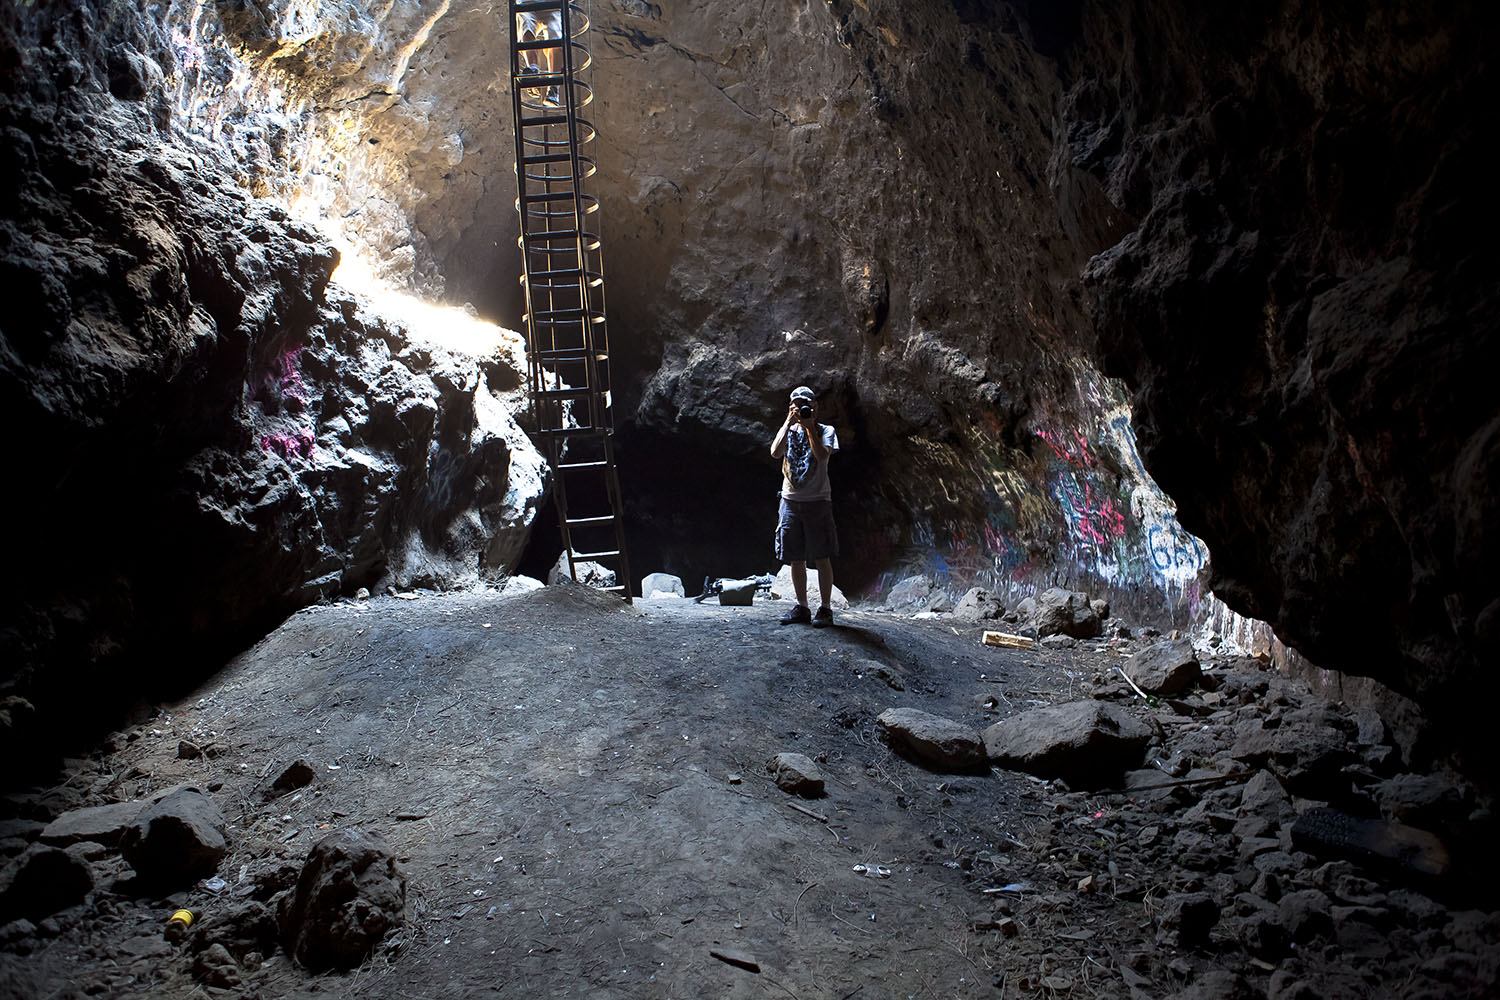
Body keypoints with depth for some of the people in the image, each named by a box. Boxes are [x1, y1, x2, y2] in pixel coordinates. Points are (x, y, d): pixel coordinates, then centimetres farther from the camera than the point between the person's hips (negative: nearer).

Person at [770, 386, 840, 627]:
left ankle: (825, 608, 2)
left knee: (822, 558, -3)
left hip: (817, 500, -3)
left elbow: (822, 455, -15)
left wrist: (809, 426, -12)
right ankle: (801, 608, 14)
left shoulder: (825, 431, 5)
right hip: (790, 500, 3)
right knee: (796, 559, 6)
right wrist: (789, 422, -8)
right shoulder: (787, 430, 13)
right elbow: (775, 452, -7)